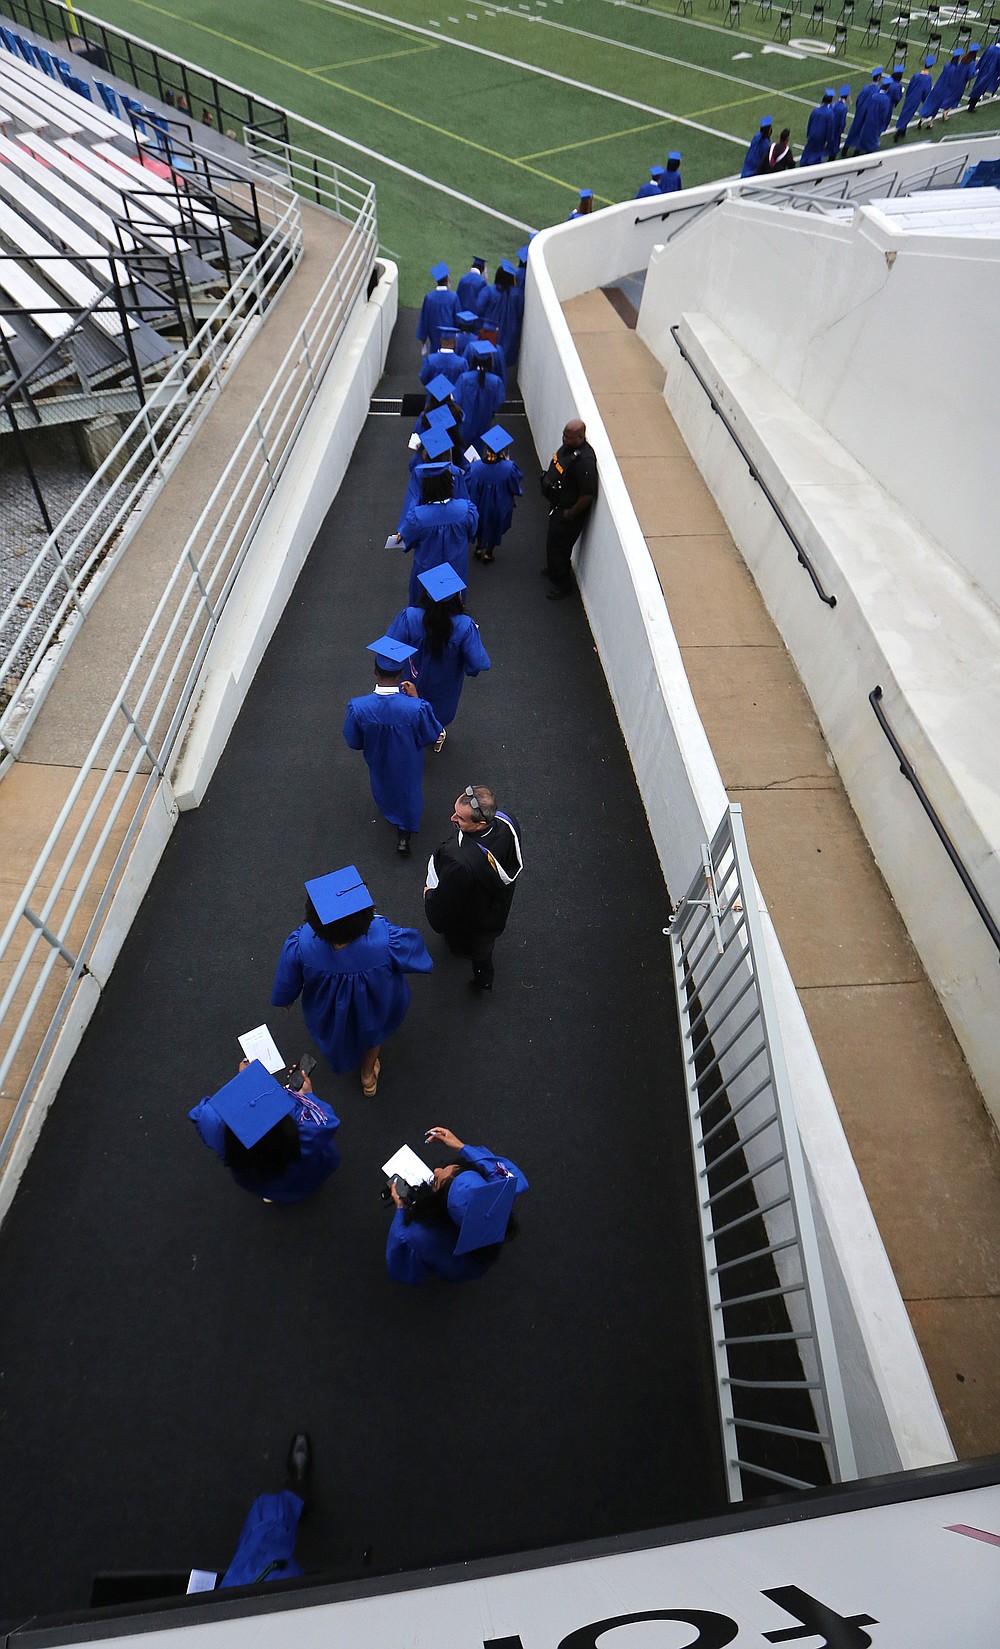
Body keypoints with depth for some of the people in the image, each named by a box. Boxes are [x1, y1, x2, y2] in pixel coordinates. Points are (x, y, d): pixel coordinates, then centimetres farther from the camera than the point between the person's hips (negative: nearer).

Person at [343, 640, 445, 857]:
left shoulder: (357, 707, -35)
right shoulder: (417, 708, -39)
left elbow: (354, 742, -16)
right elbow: (433, 736, -18)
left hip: (378, 761, 2)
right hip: (408, 764, -2)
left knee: (384, 786, 36)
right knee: (408, 792, 31)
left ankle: (388, 811, 65)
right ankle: (403, 836, 41)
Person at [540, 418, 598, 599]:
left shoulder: (585, 460, -33)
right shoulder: (568, 446, -5)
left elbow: (588, 494, -31)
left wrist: (571, 513, -21)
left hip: (568, 511, -10)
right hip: (558, 504, 10)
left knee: (557, 545, 4)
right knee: (553, 541, 27)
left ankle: (562, 585, 23)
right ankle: (554, 570, 52)